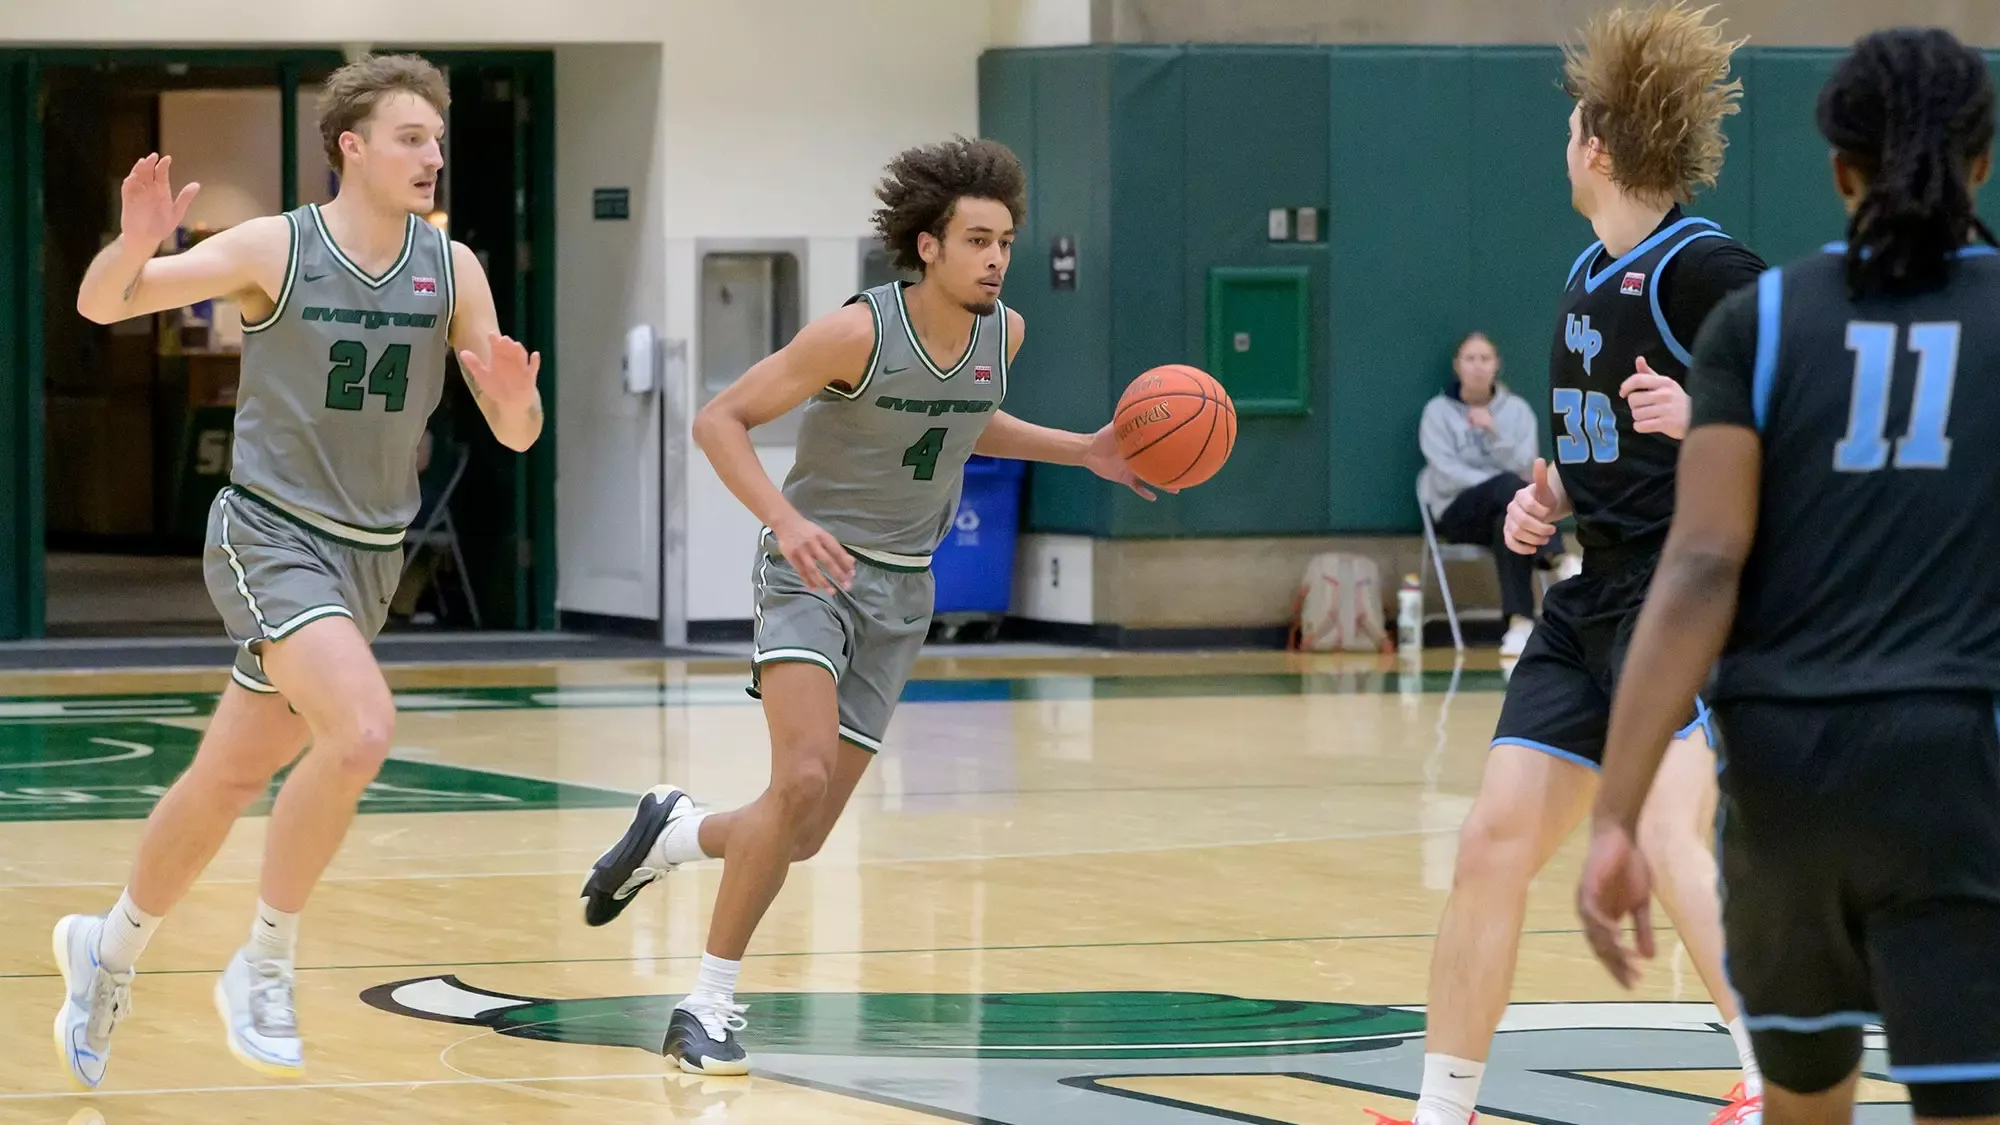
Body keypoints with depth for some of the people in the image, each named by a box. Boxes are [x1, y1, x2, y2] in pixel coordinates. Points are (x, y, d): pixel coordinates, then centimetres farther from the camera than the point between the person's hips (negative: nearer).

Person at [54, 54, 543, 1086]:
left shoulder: (452, 269, 0)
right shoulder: (275, 250, -12)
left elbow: (514, 434, 1)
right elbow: (100, 304, -12)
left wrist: (515, 400, -23)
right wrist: (136, 247, -34)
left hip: (370, 557, 5)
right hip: (272, 536, -5)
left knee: (231, 778, 13)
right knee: (361, 730, -27)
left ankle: (110, 947, 36)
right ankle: (263, 964, -12)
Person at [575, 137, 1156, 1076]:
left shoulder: (1003, 332, 0)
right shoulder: (859, 332, -20)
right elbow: (720, 420, -16)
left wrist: (1080, 453, 12)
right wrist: (786, 520, -30)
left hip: (900, 588, 6)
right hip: (813, 567, -6)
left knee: (803, 836, 3)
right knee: (802, 778, -26)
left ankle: (673, 833, 34)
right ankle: (710, 1006, -15)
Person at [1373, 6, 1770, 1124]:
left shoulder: (1704, 268, -13)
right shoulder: (1588, 277, 13)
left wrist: (1706, 421, -28)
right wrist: (1545, 497, 10)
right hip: (1594, 602, 9)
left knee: (1665, 833, -26)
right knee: (1494, 841, 6)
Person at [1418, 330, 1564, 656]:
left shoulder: (1516, 409, 13)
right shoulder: (1438, 411, 6)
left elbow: (1523, 466, 1)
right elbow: (1445, 475, -6)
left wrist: (1493, 433, -15)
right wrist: (1506, 484, -15)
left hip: (1506, 510, 2)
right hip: (1457, 511, -2)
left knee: (1508, 524, -38)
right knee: (1509, 486, -36)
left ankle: (1520, 622, -50)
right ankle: (1557, 562, -50)